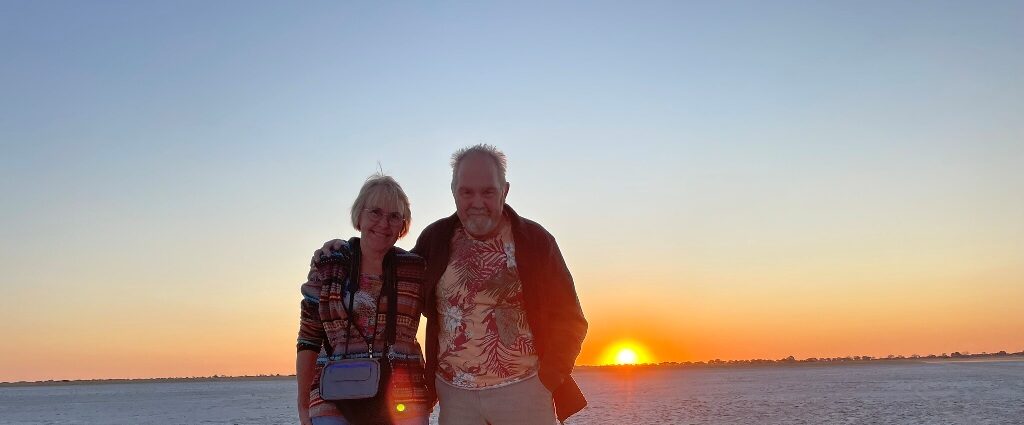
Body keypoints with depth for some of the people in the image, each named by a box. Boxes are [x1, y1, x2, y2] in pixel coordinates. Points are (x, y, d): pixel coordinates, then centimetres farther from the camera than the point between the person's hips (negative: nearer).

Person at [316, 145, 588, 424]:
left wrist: (548, 378, -9)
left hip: (524, 391, -2)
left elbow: (568, 319, 1)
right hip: (454, 394, 2)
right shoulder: (436, 237, 5)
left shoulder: (535, 241, -2)